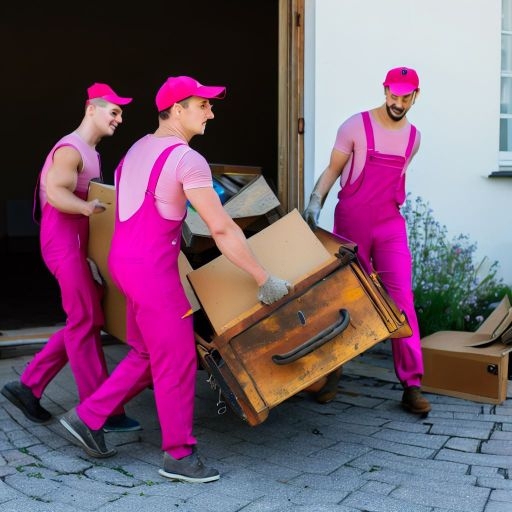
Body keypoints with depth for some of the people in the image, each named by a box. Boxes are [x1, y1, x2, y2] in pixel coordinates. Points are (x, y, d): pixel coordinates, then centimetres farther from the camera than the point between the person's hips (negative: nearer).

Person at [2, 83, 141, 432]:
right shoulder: (70, 149, -12)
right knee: (86, 323, -7)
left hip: (79, 245, 10)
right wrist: (90, 208, -43)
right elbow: (55, 193, -27)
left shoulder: (92, 153, 20)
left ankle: (28, 386, 18)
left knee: (83, 322, 11)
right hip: (65, 243, -10)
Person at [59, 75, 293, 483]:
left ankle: (88, 417, 25)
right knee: (177, 360, 1)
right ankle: (180, 454, 13)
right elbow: (223, 230, -18)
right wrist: (265, 280, -12)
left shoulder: (141, 148, 14)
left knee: (147, 355, 20)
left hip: (125, 261, 10)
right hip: (151, 268, -10)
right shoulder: (187, 160, -16)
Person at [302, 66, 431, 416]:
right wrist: (316, 201, -16)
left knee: (401, 298, -8)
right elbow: (333, 169, -3)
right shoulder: (356, 125, -4)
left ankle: (412, 385, -3)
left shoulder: (413, 137, 9)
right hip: (351, 222, -2)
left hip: (391, 224, 2)